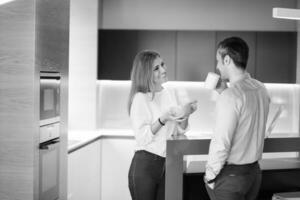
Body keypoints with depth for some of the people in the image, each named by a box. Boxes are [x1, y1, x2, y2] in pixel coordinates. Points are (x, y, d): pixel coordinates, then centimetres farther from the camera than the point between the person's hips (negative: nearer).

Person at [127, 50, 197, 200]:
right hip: (145, 164, -5)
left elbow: (180, 130, 9)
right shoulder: (140, 98, -11)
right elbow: (142, 137, -16)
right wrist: (163, 119, -26)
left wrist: (185, 114, -10)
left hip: (167, 164, 5)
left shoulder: (172, 93, 6)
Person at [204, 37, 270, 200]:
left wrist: (210, 175, -11)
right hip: (254, 171, 8)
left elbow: (221, 142, -23)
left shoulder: (230, 96, -21)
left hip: (230, 175, -8)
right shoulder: (261, 89, 3)